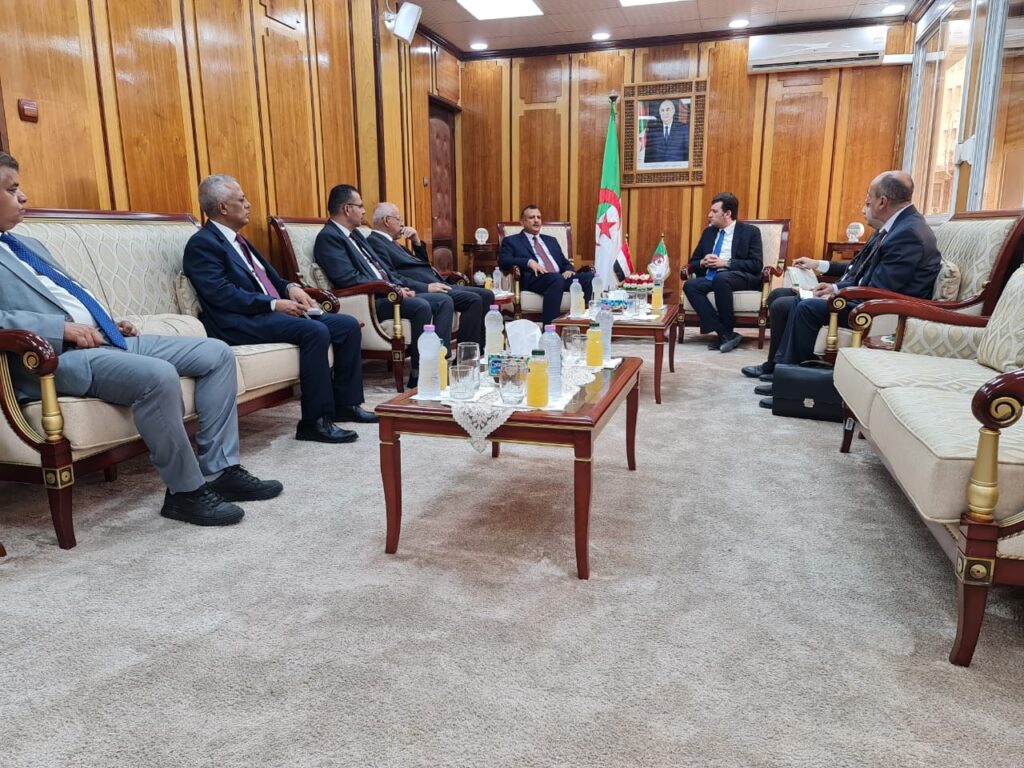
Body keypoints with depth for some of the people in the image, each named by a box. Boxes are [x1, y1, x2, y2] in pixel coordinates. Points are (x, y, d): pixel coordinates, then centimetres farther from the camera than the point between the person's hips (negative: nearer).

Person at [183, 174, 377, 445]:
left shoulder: (238, 239, 22)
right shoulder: (202, 244, -6)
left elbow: (268, 277, 24)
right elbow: (222, 295, -17)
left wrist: (290, 288, 2)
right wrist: (274, 304, -20)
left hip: (272, 311, 9)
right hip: (242, 323, -9)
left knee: (348, 325, -3)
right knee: (315, 331, -32)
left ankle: (345, 403, 5)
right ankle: (315, 421, -25)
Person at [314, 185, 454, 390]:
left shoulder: (354, 234, 22)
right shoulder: (328, 237, -8)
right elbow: (350, 279, -19)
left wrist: (402, 287, 4)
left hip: (387, 293, 10)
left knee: (445, 301, -1)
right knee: (421, 306, -30)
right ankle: (419, 376, -22)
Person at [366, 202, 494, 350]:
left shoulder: (391, 243, 25)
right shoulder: (374, 242, -4)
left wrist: (417, 242, 14)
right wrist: (426, 287, -24)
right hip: (420, 291, -10)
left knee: (486, 295, 1)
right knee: (473, 300, -24)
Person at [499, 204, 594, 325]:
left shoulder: (551, 240, 31)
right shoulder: (511, 241, 15)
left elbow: (565, 262, 27)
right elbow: (503, 261, -1)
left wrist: (569, 270, 1)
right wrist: (529, 262, -15)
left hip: (561, 277, 5)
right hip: (535, 279, -5)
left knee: (590, 277, -23)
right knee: (556, 279, -39)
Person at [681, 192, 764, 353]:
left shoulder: (750, 231, 3)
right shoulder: (708, 232, 18)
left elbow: (757, 265, -7)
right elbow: (692, 263, 20)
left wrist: (726, 263, -14)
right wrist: (702, 263, -5)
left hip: (741, 277, -5)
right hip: (711, 277, 5)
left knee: (721, 278, -38)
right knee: (689, 285, -26)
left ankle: (727, 331, -22)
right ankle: (726, 334, -28)